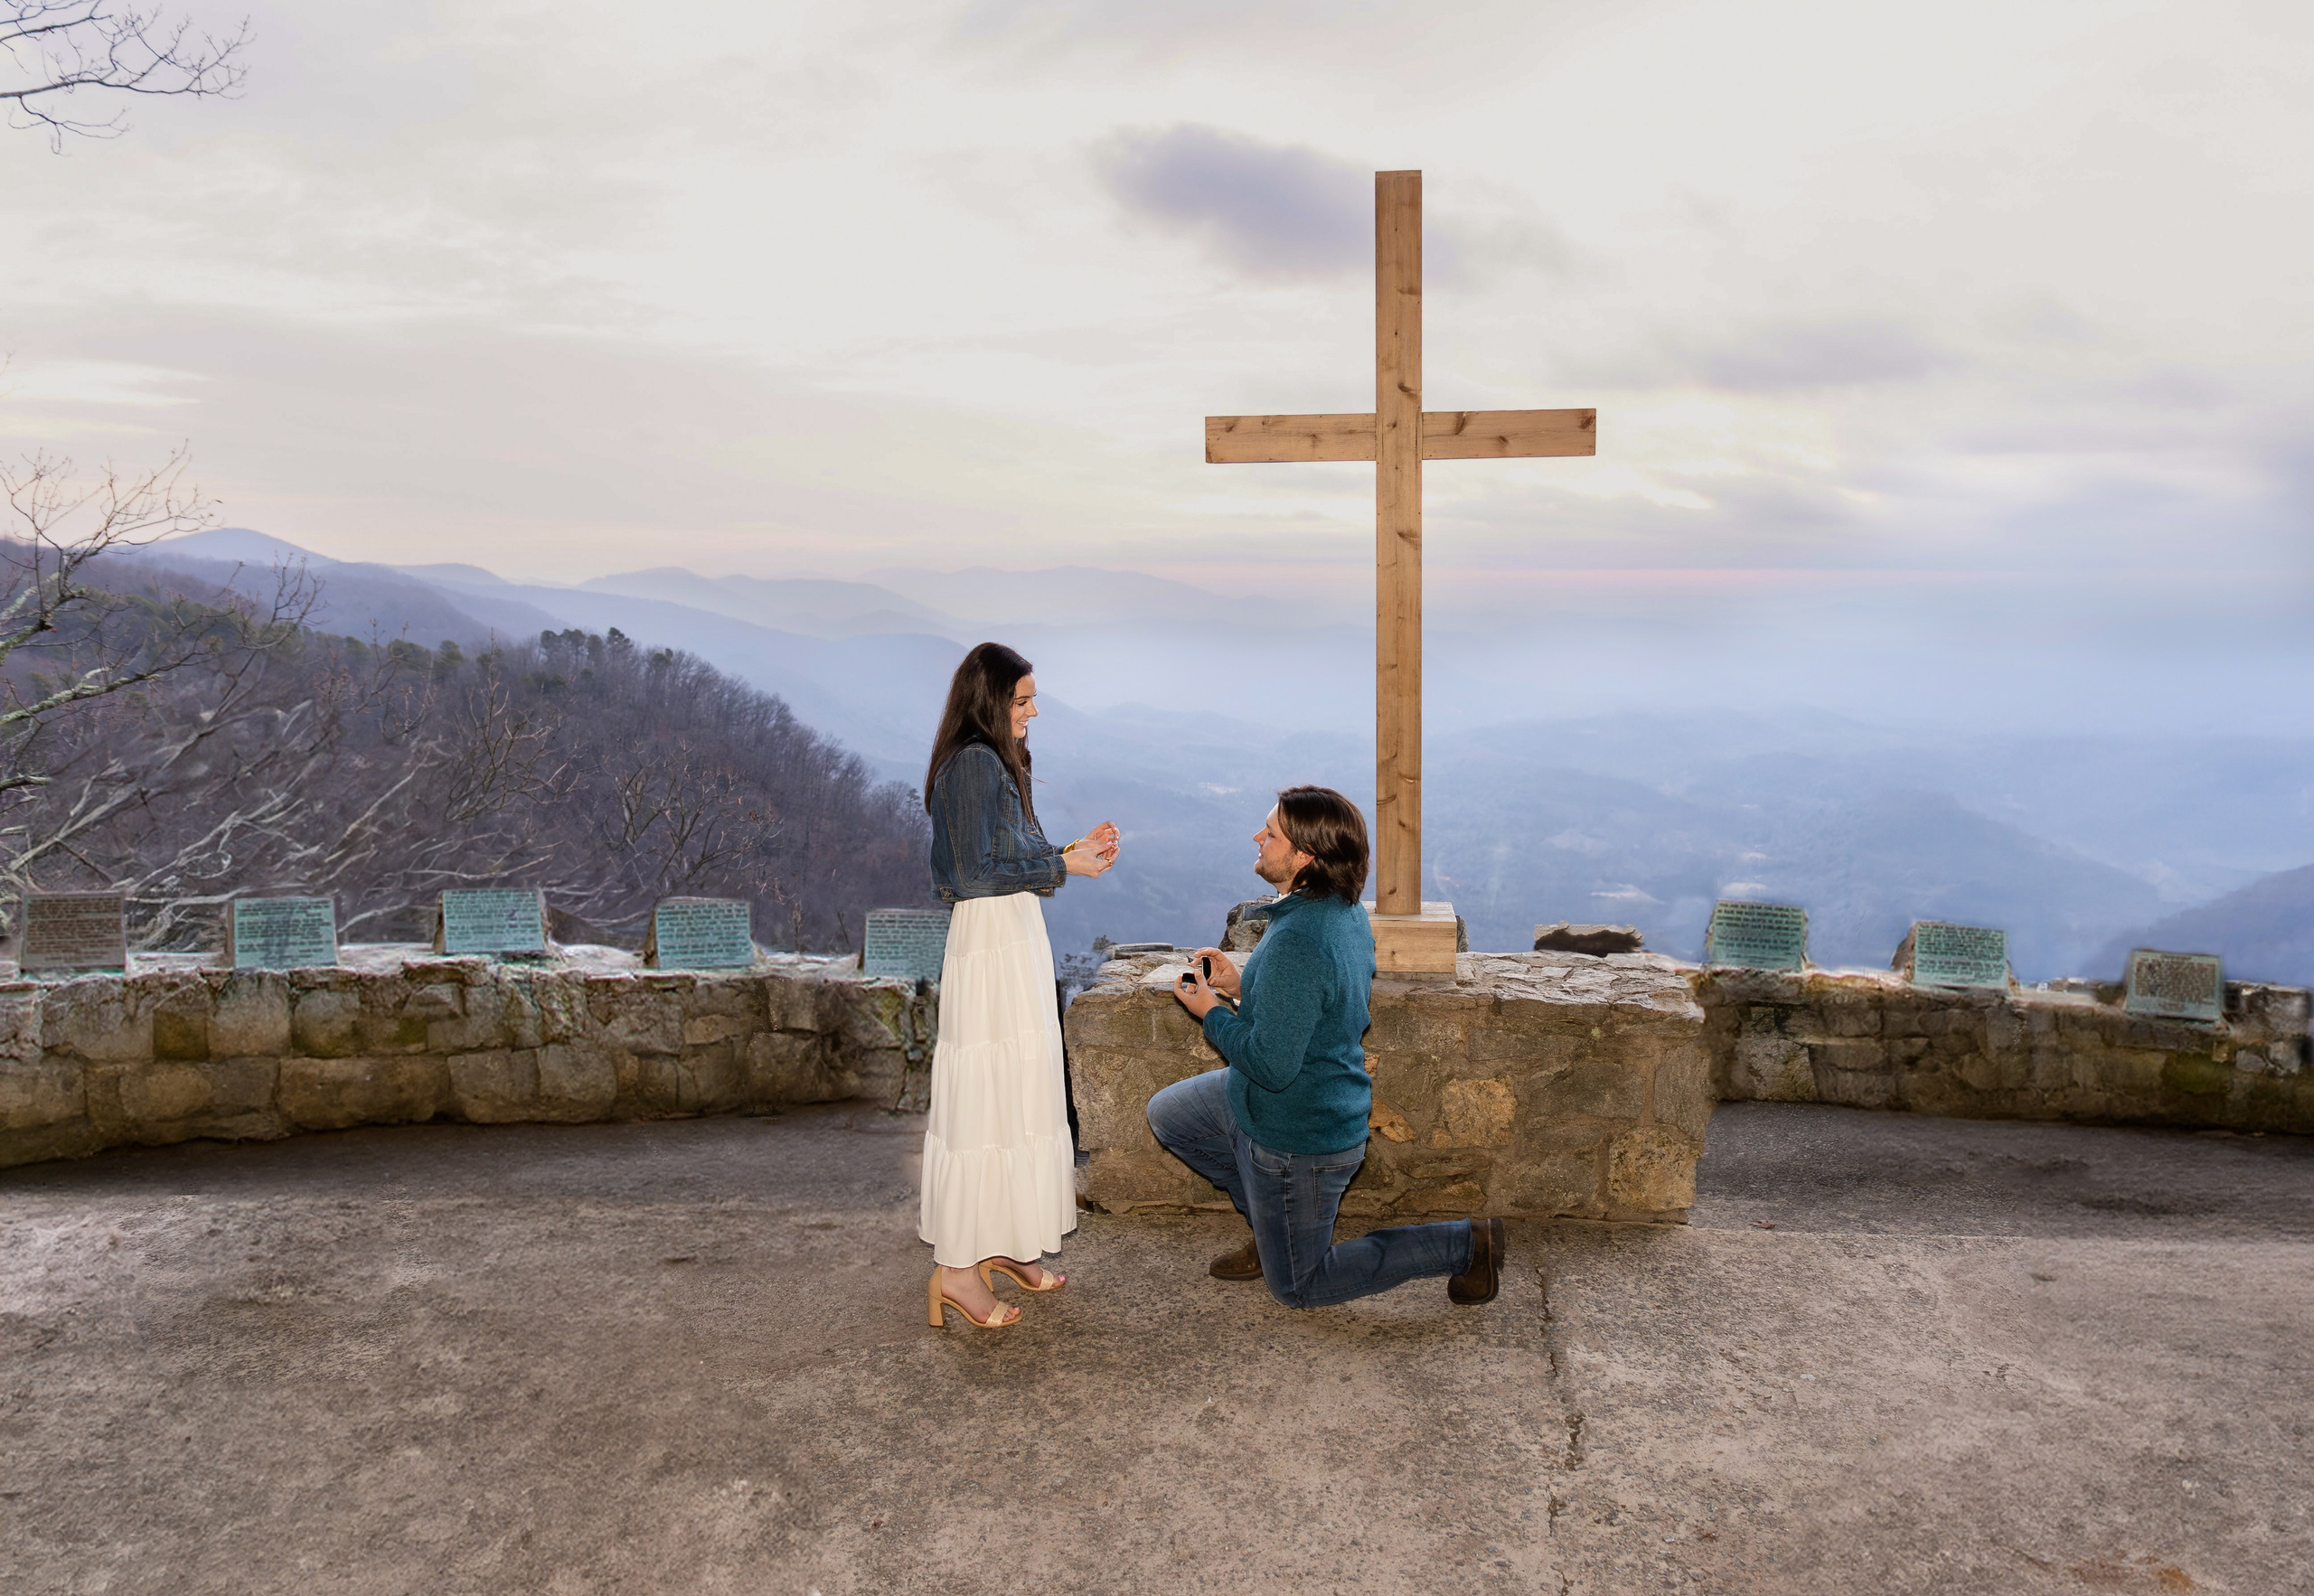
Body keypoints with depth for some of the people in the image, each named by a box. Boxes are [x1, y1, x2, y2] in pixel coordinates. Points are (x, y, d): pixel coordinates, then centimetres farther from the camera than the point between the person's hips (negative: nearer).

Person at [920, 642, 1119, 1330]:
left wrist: (1071, 851, 10)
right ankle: (956, 1267, 0)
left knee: (1018, 1098, 14)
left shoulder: (996, 763, 15)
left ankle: (1003, 1244, 24)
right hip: (989, 945, -10)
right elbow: (976, 875, -19)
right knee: (983, 1102, -6)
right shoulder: (973, 764, -15)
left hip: (1017, 939, 10)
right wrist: (1062, 867, -12)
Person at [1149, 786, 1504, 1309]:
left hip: (1300, 1138, -9)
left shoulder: (1296, 943, -33)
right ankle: (1272, 1227, 24)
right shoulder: (1346, 911, -2)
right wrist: (1240, 983, 4)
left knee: (1299, 1287, 10)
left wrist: (1211, 1012, -16)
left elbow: (1271, 1064, -31)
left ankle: (1464, 1244, 8)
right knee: (1167, 1114, 22)